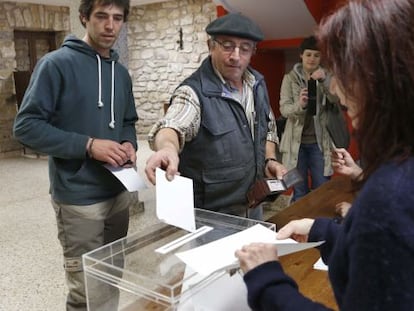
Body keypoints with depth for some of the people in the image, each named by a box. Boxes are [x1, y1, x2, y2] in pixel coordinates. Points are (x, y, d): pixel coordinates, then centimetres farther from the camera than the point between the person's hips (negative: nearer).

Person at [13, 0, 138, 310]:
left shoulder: (121, 72, 10)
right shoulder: (57, 63, -11)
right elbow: (26, 125, -14)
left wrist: (129, 144, -2)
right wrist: (88, 145, -22)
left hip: (119, 193, 7)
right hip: (79, 199, -6)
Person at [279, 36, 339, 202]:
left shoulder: (326, 77, 7)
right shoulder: (290, 77, 2)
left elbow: (338, 101, -9)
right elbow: (284, 108, -8)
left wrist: (325, 81, -24)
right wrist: (299, 105, -29)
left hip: (319, 141, 1)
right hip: (296, 141, -1)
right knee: (299, 192, 8)